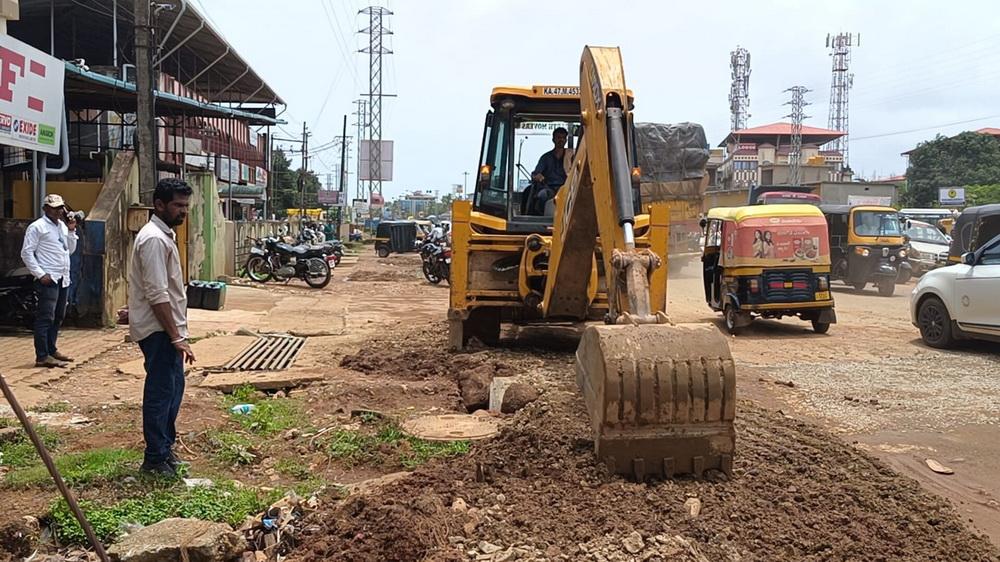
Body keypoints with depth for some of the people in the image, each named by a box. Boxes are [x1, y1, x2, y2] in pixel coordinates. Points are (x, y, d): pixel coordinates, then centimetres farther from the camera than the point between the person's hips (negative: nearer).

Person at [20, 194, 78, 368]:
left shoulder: (63, 226, 16)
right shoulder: (37, 227, -7)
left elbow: (70, 250, 17)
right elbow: (26, 253, -10)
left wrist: (71, 231, 3)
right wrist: (40, 274, -16)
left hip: (63, 279, 8)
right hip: (48, 280, -8)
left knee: (58, 317, 13)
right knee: (46, 318, -8)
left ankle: (51, 350, 22)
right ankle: (42, 357, -7)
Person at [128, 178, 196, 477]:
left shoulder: (164, 234, 13)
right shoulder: (154, 239, -19)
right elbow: (156, 295, -24)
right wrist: (176, 337, -23)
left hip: (167, 328, 10)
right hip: (158, 330, -10)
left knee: (174, 386, 18)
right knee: (160, 391, -2)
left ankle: (165, 446, 30)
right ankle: (155, 458, 8)